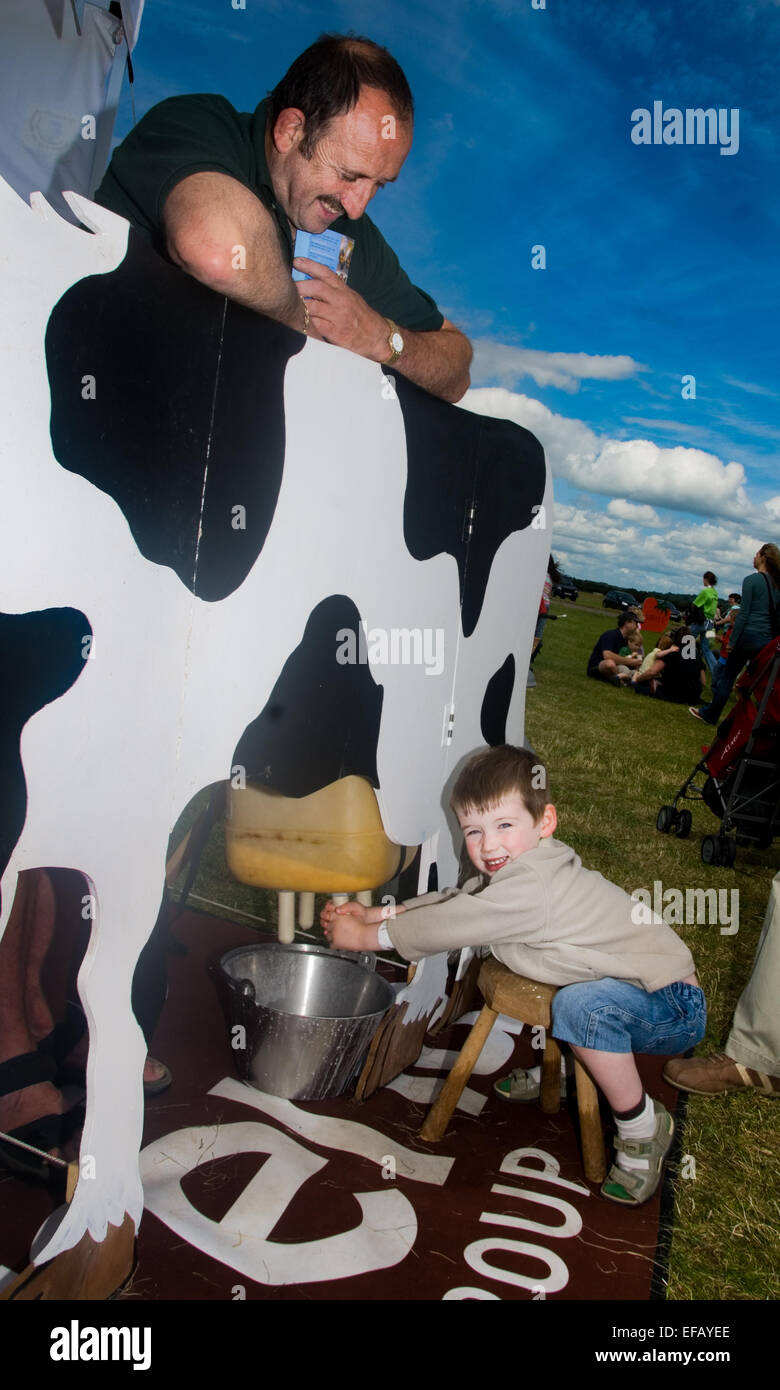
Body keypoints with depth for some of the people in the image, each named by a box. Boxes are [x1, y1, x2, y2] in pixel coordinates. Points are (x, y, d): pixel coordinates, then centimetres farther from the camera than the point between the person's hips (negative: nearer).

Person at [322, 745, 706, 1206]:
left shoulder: (530, 884, -29)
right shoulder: (514, 867, 0)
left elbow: (452, 925, -22)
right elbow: (454, 901, 10)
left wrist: (367, 936, -10)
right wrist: (373, 912, 2)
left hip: (675, 1009, -9)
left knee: (583, 1003, -37)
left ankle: (643, 1125, -12)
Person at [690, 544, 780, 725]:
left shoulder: (751, 580, -9)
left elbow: (743, 613, -12)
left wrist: (732, 640, -8)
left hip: (749, 635, -5)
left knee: (727, 676, 6)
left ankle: (709, 714, 16)